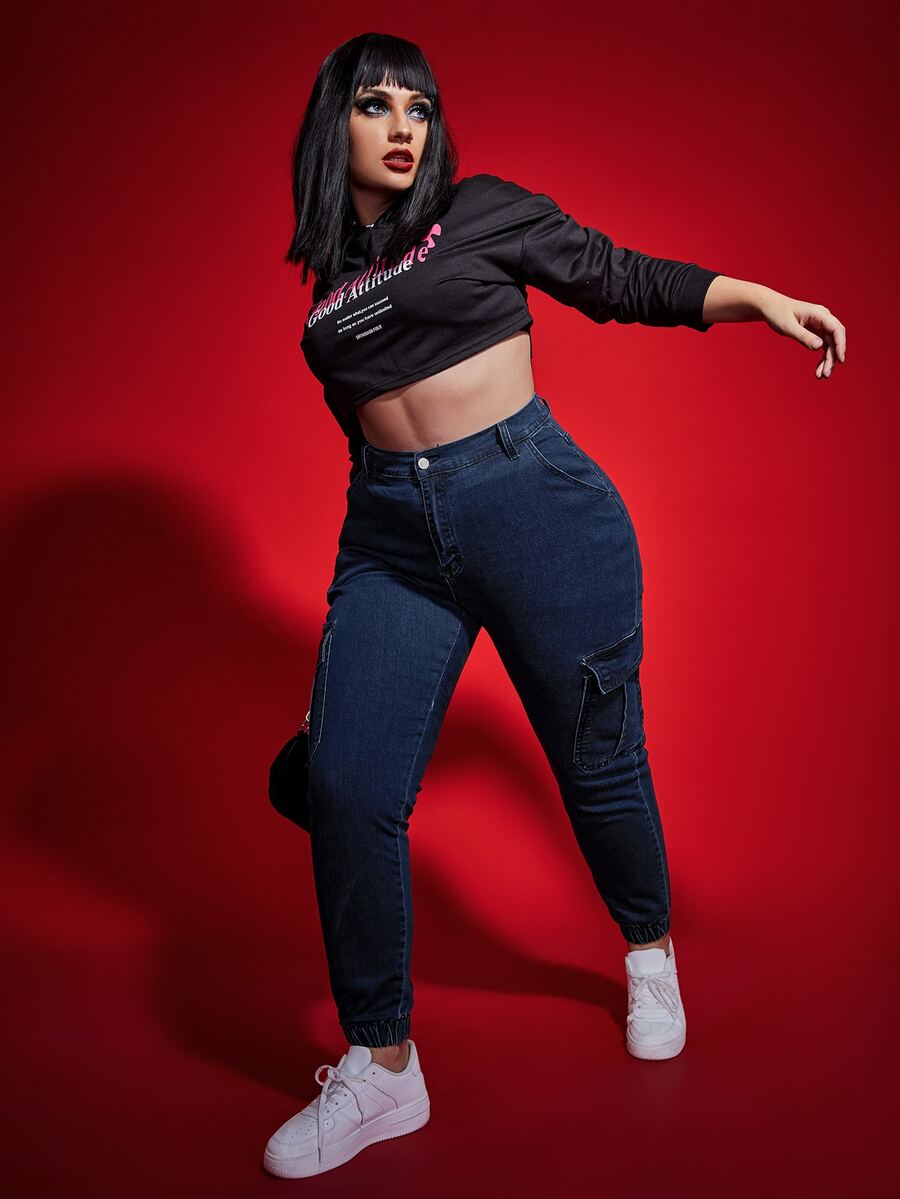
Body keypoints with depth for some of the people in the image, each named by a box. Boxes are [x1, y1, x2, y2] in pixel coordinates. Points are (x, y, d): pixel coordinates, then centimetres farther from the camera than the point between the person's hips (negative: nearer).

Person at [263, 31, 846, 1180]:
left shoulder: (483, 212, 6)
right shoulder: (329, 279, 16)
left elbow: (627, 280, 8)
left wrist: (762, 297, -5)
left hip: (535, 503, -3)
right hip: (390, 533, 3)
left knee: (596, 758, 7)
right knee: (346, 786, -8)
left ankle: (650, 953, 38)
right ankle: (380, 1065, 10)